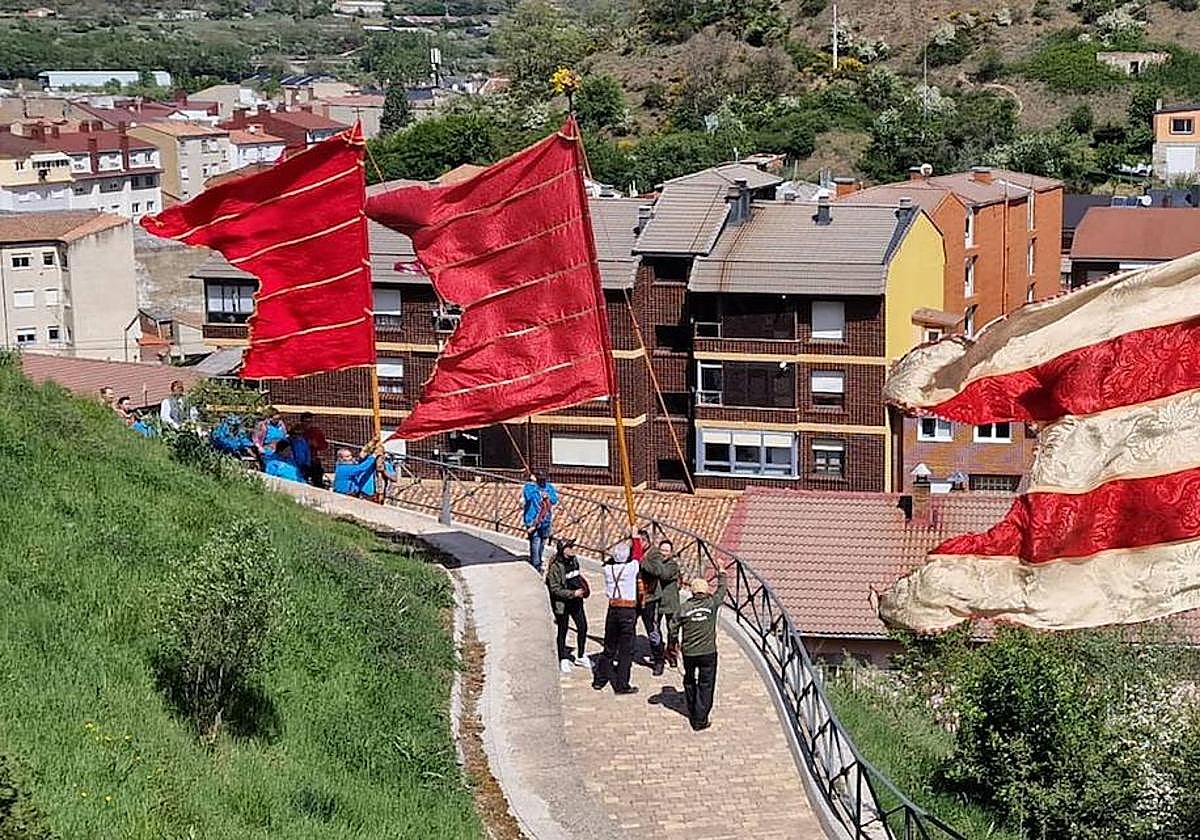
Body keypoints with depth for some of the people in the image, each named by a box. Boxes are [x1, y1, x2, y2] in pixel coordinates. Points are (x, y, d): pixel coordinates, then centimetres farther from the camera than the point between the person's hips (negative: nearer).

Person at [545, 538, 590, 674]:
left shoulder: (574, 560, 5)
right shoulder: (555, 567, -18)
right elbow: (555, 589, -19)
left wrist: (582, 587, 13)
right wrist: (573, 593, -24)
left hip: (576, 601, 7)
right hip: (562, 603, -7)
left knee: (583, 627, 9)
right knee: (562, 631, 6)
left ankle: (581, 657, 25)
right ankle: (563, 660, 19)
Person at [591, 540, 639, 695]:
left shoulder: (608, 568, 0)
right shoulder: (632, 567, -12)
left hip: (612, 610, 4)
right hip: (628, 611, -4)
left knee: (609, 648, 17)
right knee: (626, 650, 3)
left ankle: (599, 680, 23)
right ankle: (621, 685, 4)